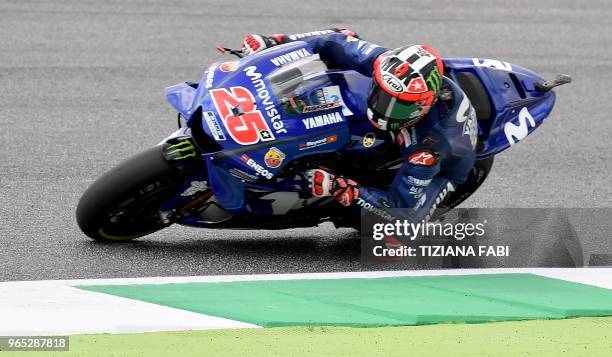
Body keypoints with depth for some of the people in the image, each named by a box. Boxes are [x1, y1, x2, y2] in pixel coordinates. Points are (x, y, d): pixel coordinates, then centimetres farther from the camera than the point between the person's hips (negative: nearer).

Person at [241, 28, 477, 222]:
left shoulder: (433, 143, -46)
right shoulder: (394, 66, -34)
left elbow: (401, 206, -39)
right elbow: (341, 42, -21)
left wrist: (338, 189, -48)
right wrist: (275, 42, -27)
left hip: (445, 163, -6)